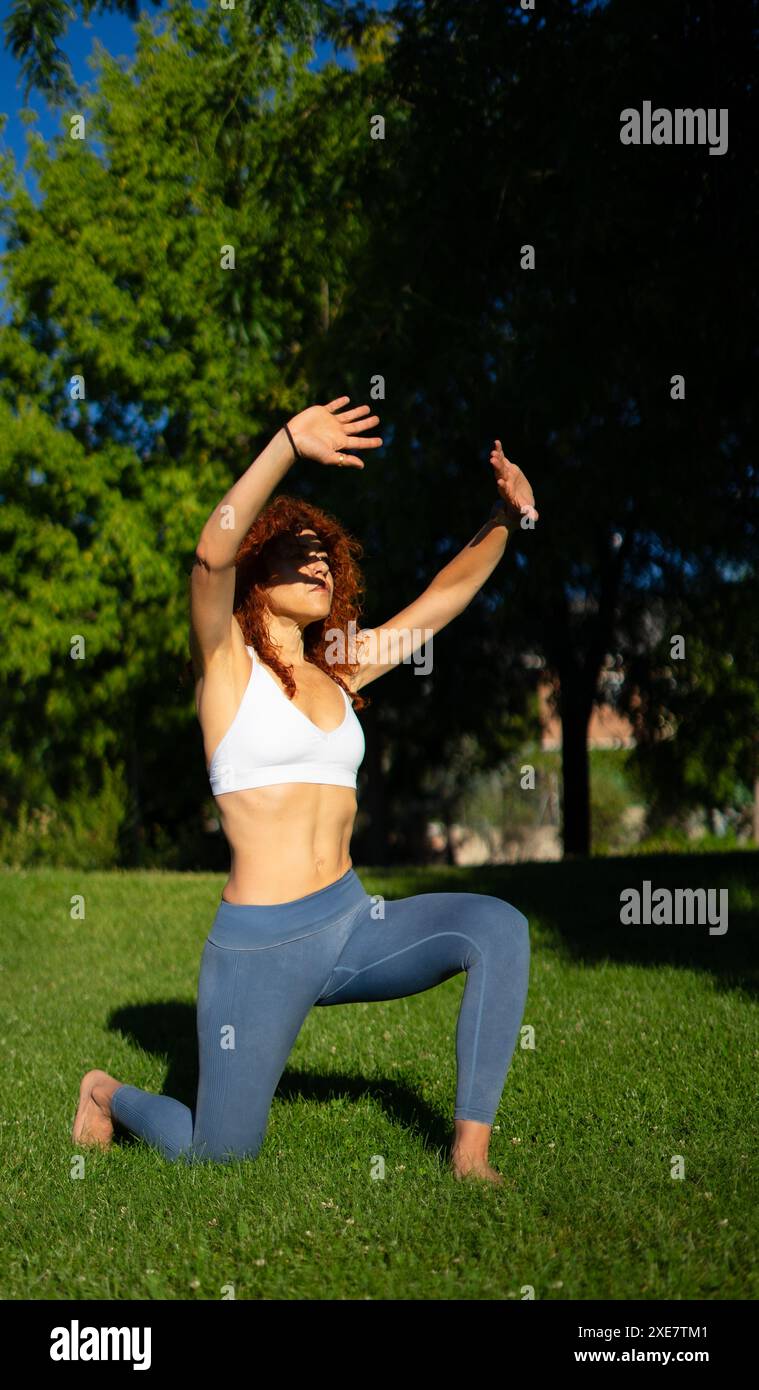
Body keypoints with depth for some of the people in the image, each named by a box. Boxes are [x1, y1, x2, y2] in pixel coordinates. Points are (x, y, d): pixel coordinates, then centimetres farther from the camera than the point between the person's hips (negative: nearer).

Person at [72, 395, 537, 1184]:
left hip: (353, 925, 5)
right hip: (261, 946, -5)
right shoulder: (227, 661, -4)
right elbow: (212, 552, -24)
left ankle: (470, 1153, -13)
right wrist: (288, 446, -36)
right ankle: (112, 1095, 34)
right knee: (220, 1161, 1)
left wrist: (506, 518, 6)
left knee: (497, 926, -20)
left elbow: (441, 601, 18)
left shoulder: (338, 670, 12)